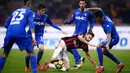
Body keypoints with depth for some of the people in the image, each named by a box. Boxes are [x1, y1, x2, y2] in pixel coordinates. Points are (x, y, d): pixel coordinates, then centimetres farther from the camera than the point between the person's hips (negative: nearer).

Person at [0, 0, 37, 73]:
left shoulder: (15, 11, 30)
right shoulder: (30, 12, 16)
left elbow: (6, 25, 29)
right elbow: (31, 24, -2)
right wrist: (33, 37, -11)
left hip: (9, 33, 4)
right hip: (20, 33, -4)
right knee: (31, 53, 8)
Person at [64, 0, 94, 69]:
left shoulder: (88, 13, -2)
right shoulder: (76, 11, 8)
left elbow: (92, 22, 10)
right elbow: (72, 20, 12)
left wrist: (90, 28, -7)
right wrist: (67, 22, -9)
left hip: (82, 33, -6)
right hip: (76, 32, 6)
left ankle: (77, 64, -6)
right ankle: (80, 58, 24)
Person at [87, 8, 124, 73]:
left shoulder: (107, 24, -35)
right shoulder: (104, 17, -11)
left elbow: (109, 35, -48)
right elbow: (99, 9, 10)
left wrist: (107, 44, -64)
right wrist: (89, 9, 6)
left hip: (114, 39, -10)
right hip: (114, 37, 10)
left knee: (99, 47, -24)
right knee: (105, 51, 23)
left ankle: (101, 66, -22)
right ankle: (119, 64, 30)